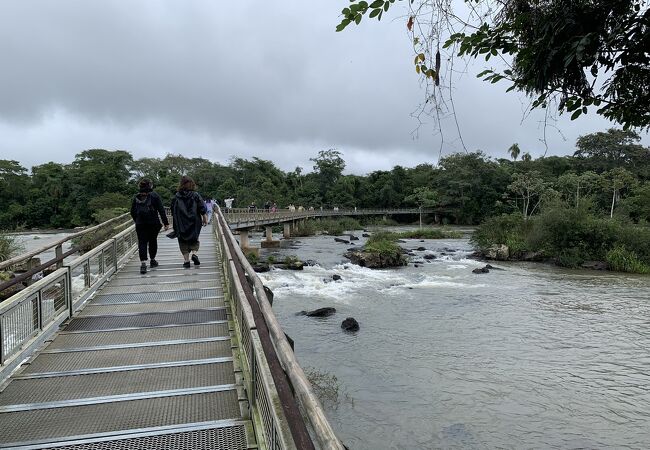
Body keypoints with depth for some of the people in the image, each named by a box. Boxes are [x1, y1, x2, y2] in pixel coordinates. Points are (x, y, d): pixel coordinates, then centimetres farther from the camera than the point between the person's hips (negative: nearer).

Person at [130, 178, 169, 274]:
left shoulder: (135, 197, 4)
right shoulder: (154, 196, -5)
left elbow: (132, 212, 10)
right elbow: (161, 210, -8)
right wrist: (166, 223, -5)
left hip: (140, 224, 1)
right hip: (153, 224, -1)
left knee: (142, 243, -1)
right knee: (153, 241, 15)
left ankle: (143, 263, -15)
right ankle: (152, 260, 27)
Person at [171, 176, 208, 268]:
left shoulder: (176, 196, 0)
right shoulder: (195, 195, -4)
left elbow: (173, 211, 6)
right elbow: (202, 209, -6)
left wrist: (176, 221, 17)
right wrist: (205, 219, 1)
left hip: (180, 224, 1)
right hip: (194, 222, 0)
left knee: (183, 242, 8)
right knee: (194, 239, 15)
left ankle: (186, 260, 4)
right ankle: (194, 253, -7)